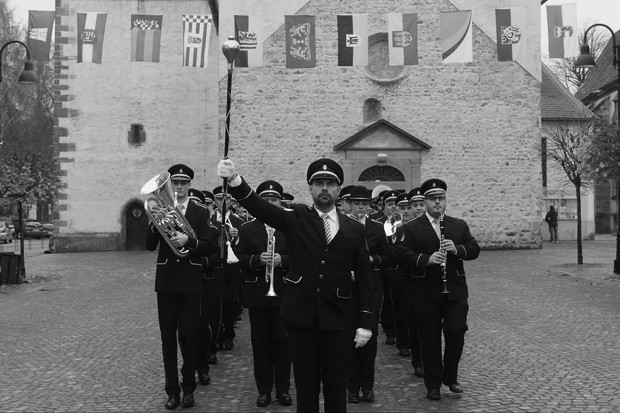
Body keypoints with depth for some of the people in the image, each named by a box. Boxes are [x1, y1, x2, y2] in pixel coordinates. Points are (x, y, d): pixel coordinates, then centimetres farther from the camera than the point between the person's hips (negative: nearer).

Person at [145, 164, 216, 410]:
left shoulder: (200, 213, 4)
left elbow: (208, 247, -3)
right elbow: (149, 246, -1)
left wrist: (188, 240, -21)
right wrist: (155, 222, -17)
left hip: (191, 281, -1)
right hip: (166, 280, 1)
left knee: (189, 335, 1)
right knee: (168, 336, 4)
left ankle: (188, 387, 14)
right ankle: (172, 389, 12)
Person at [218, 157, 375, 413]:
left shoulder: (354, 230, 4)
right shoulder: (296, 218, 1)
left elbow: (364, 279, 4)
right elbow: (259, 207, -15)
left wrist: (365, 322, -1)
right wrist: (234, 180, -32)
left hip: (337, 320, 1)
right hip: (300, 316, 0)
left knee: (336, 387, 8)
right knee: (305, 385, 11)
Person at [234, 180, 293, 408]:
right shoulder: (246, 229, 5)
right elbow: (238, 258, -2)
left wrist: (282, 260, -18)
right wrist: (258, 260, -19)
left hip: (284, 294, 0)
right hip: (257, 295, 1)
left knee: (282, 342, 5)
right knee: (260, 342, 6)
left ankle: (283, 389, 17)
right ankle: (264, 389, 16)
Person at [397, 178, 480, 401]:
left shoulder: (460, 225, 12)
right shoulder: (411, 228, 1)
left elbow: (474, 249, 6)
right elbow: (403, 254, -9)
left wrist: (457, 249, -13)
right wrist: (427, 259, -23)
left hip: (455, 290, 2)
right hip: (426, 293, -2)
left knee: (456, 332, -1)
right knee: (430, 338, 5)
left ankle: (451, 377, 21)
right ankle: (433, 384, 18)